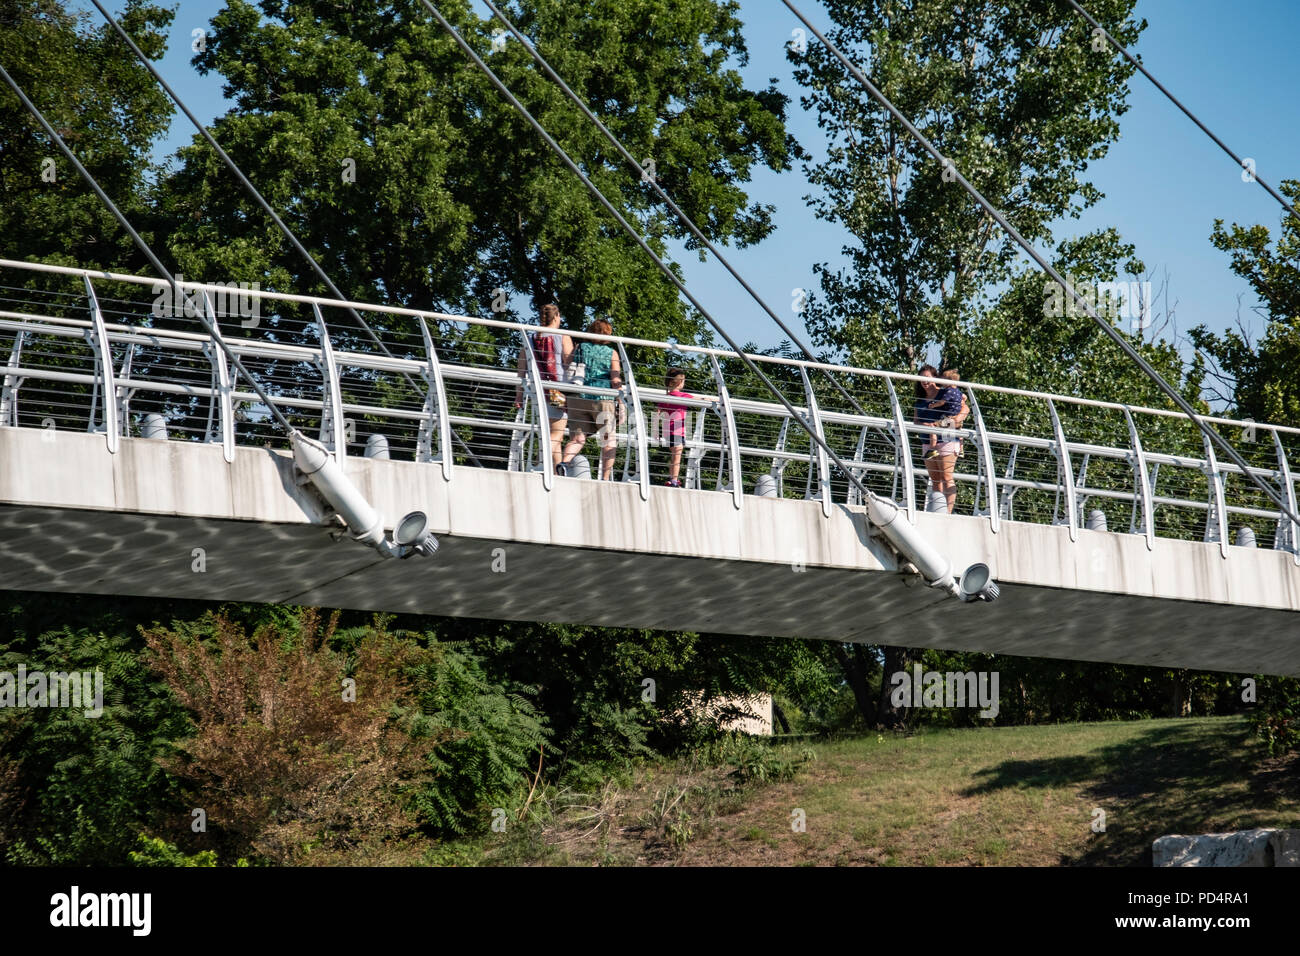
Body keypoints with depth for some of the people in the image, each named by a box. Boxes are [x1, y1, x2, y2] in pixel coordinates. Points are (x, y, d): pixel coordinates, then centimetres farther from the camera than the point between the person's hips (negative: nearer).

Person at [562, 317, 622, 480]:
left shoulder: (579, 348, 8)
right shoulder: (611, 353, 3)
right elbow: (616, 380, -3)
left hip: (578, 398, 2)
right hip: (603, 399, -2)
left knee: (577, 439, 4)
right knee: (609, 441, 8)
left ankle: (564, 462, -23)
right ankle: (605, 478, 0)